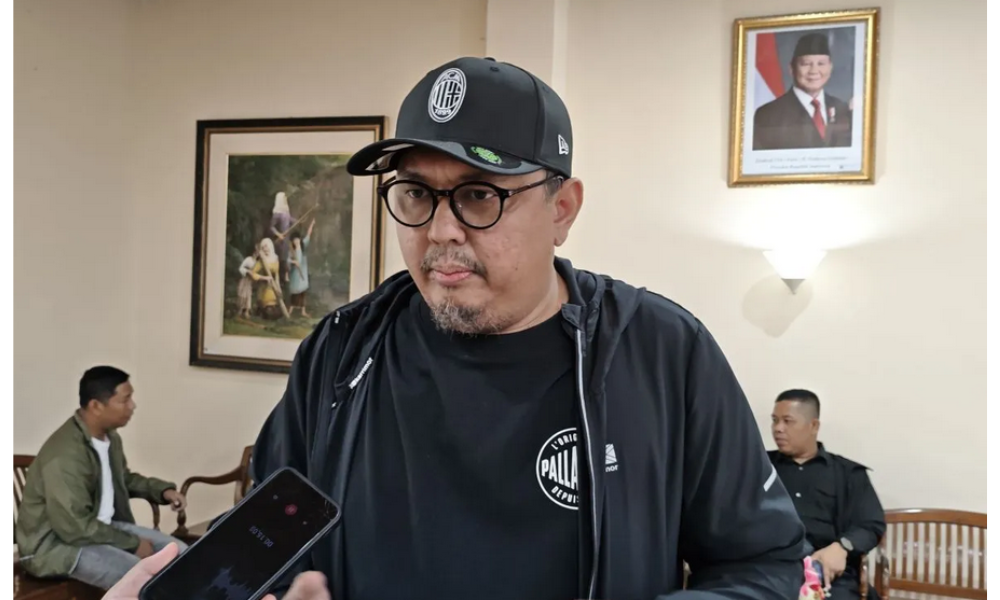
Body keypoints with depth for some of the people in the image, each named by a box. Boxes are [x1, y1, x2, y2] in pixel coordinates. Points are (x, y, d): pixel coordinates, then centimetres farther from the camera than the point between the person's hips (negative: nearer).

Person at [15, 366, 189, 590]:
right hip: (56, 543, -9)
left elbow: (123, 478, 21)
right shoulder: (65, 455, -28)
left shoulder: (109, 437, 1)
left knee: (181, 555, -1)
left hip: (101, 527, 9)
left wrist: (162, 490, 3)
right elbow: (75, 527, -28)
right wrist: (133, 544, -18)